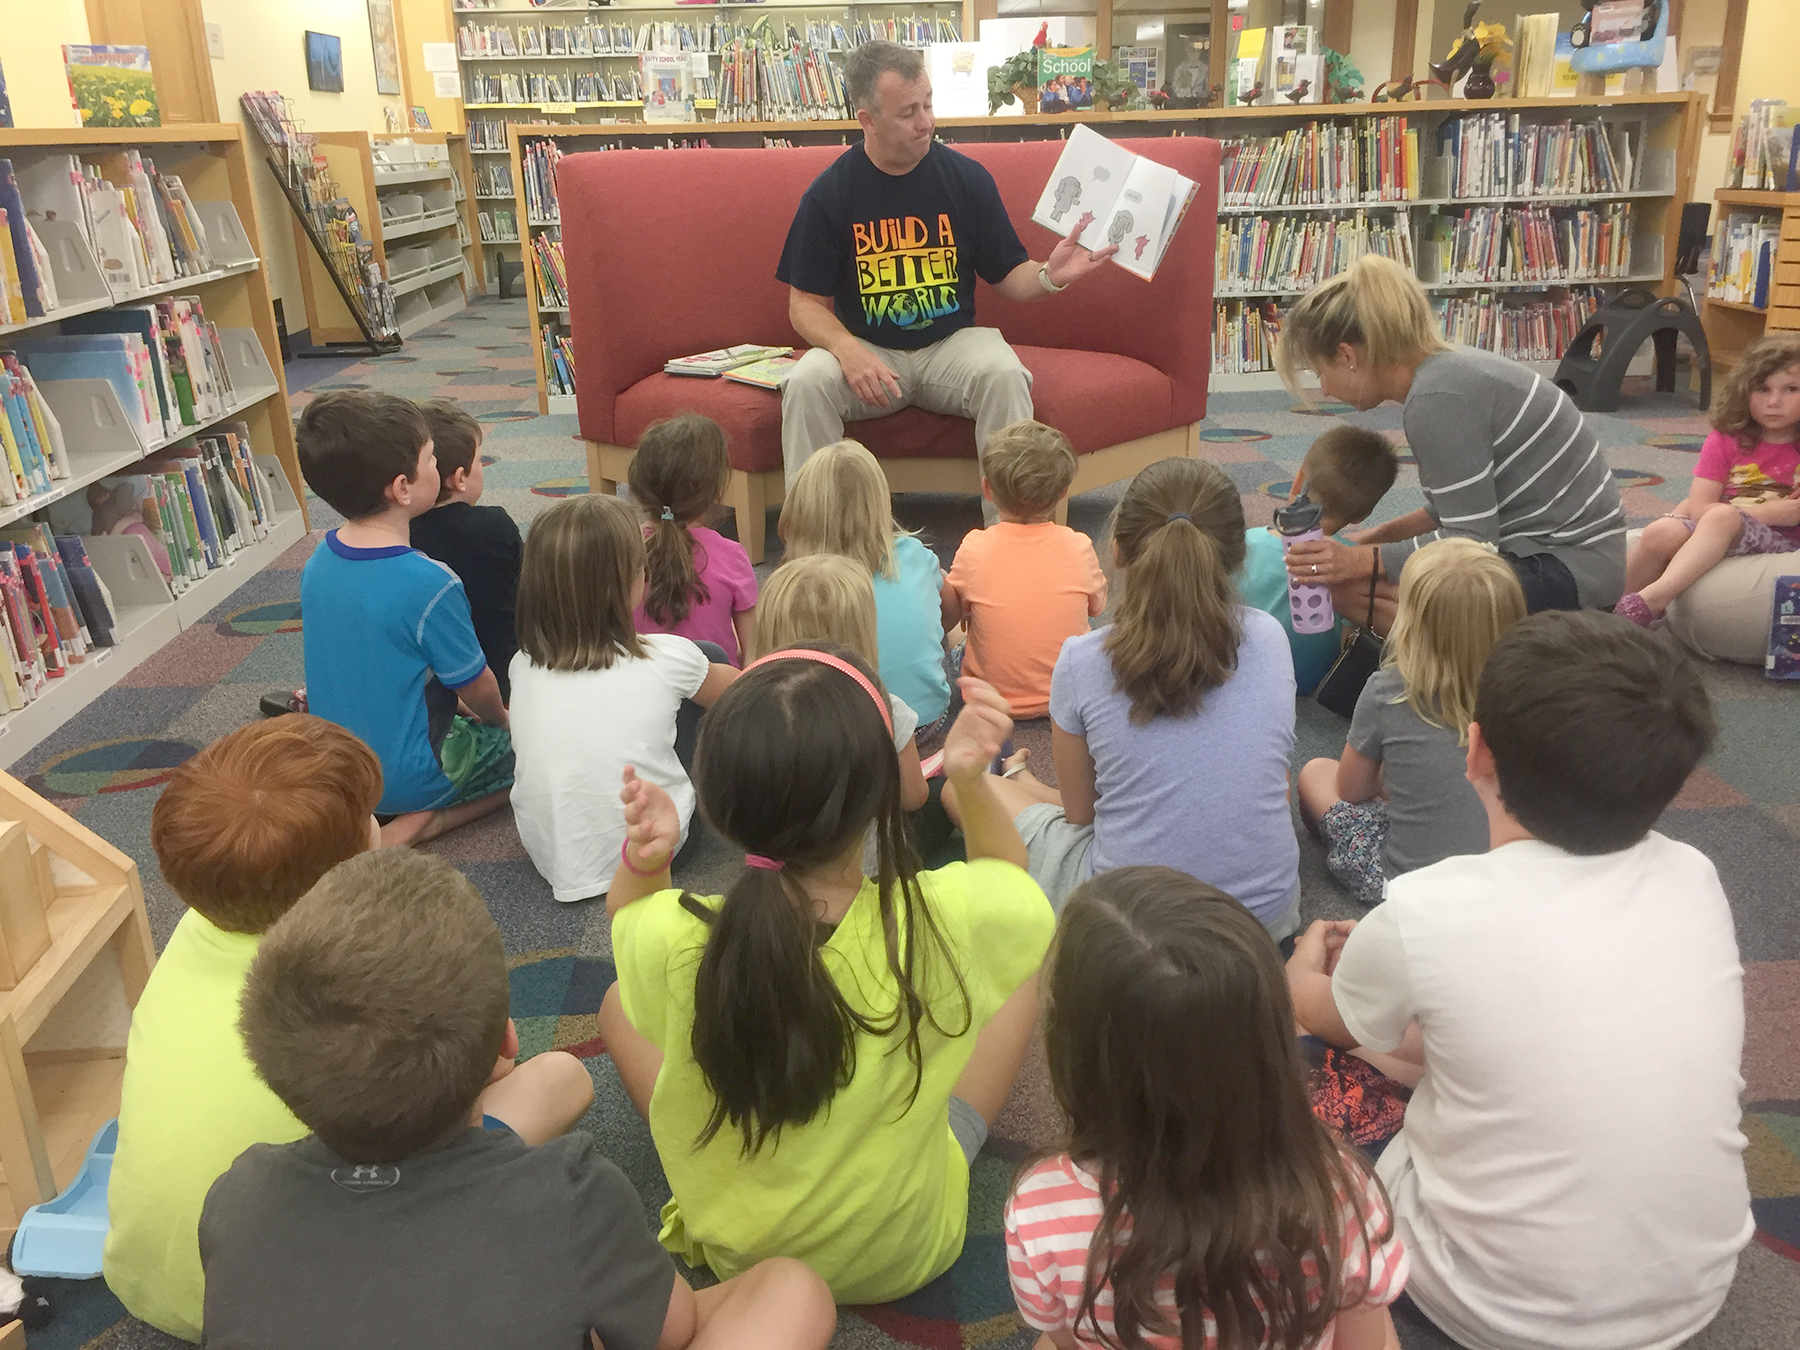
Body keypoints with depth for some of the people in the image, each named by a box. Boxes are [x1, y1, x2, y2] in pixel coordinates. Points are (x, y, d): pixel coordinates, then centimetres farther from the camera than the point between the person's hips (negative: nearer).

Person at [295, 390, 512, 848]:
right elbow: (476, 687, -14)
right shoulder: (431, 585, -28)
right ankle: (415, 823, -6)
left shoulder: (317, 564, -4)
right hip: (407, 775, -7)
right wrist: (501, 721, 9)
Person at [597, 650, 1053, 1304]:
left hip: (735, 1250, 1)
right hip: (910, 1251, 0)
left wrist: (645, 856, -24)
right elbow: (1013, 879, -5)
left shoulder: (673, 943, -31)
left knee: (619, 1003, 19)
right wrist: (973, 782, -22)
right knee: (1028, 969, 14)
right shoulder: (945, 920, -32)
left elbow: (626, 917, -3)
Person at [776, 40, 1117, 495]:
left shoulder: (967, 177, 1)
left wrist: (1049, 275, -18)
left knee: (1004, 374, -30)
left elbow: (1008, 277, 6)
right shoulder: (829, 193, -3)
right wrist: (846, 349, -22)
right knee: (806, 382, -30)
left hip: (952, 342, 1)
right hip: (866, 350, -1)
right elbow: (806, 303, -1)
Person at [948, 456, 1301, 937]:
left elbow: (1080, 812, -2)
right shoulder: (1269, 639, -7)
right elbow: (1269, 779, 9)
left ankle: (1019, 777, 45)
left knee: (962, 787, 13)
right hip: (1269, 914, 4)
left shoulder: (1082, 662, -15)